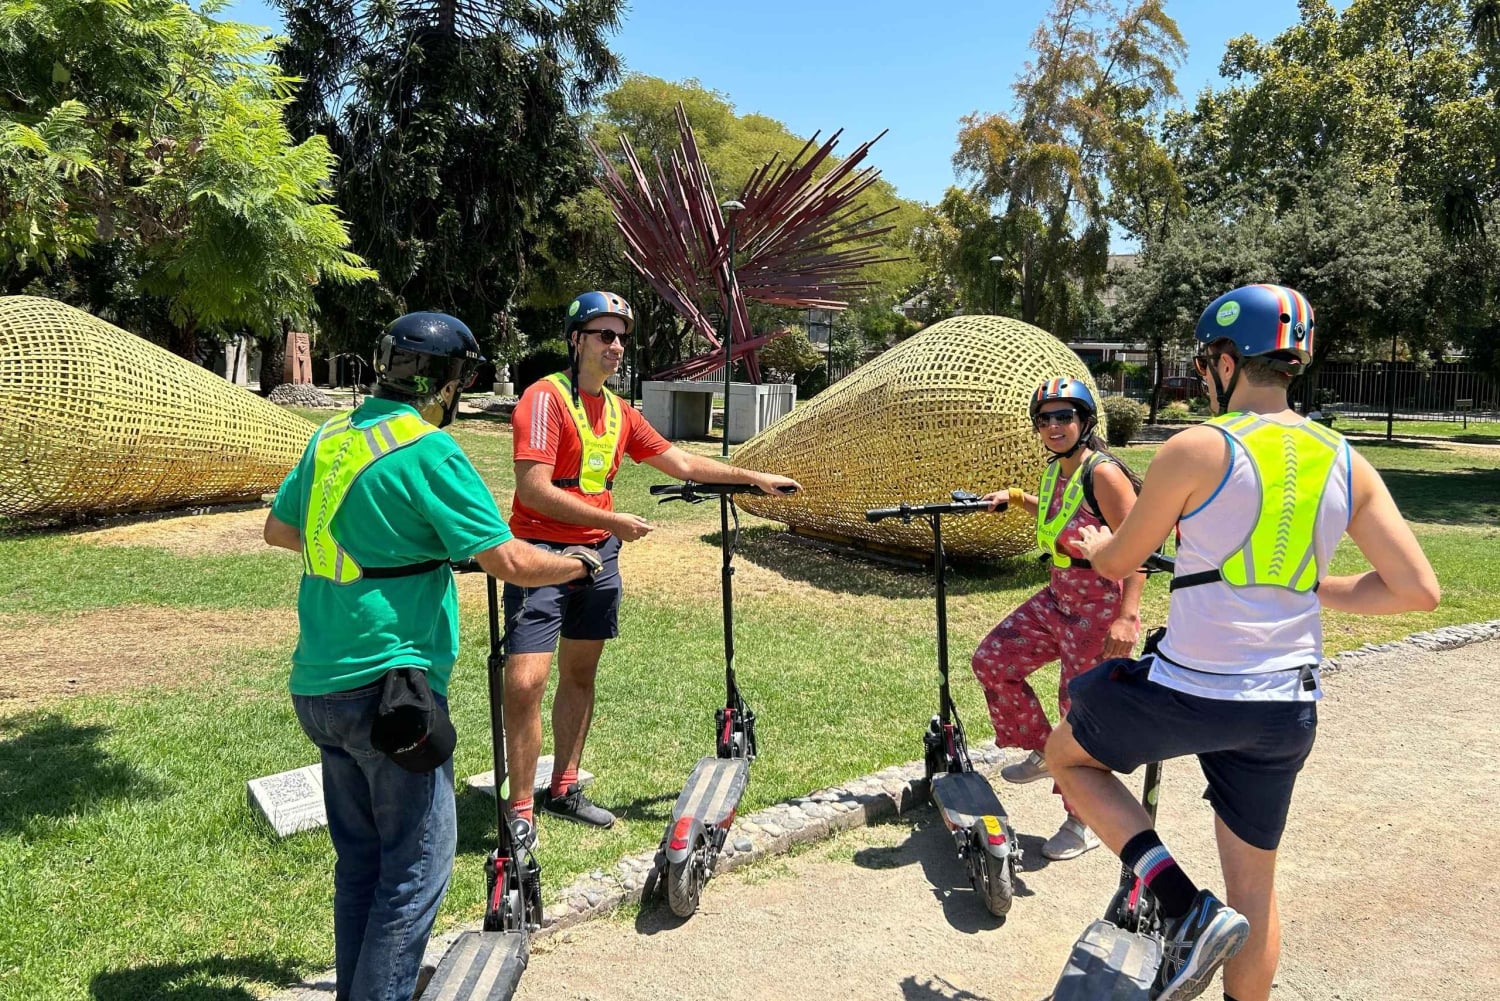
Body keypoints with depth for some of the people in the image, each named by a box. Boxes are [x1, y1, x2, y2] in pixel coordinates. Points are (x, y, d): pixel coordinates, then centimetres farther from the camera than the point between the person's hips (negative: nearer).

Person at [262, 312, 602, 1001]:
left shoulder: (329, 438, 9)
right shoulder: (429, 451, -14)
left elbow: (277, 530, 22)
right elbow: (509, 562, -18)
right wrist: (579, 564, -1)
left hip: (318, 686, 8)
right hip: (388, 685, -8)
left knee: (359, 857, 20)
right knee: (418, 863, 3)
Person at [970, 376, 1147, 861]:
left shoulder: (1102, 473, -19)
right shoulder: (1056, 468, 6)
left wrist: (1127, 616, -28)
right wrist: (1016, 498, 16)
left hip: (1101, 608, -9)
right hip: (1058, 597, 9)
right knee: (992, 660, 7)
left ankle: (1085, 822, 18)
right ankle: (1042, 752, 25)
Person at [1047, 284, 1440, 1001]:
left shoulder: (1197, 450, -12)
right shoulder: (1347, 464, 3)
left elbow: (1118, 562, 0)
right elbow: (1419, 591, 2)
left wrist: (1091, 542, 23)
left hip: (1191, 693, -6)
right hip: (1288, 711, 6)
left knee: (1067, 754, 19)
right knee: (1254, 887, 21)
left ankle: (1185, 908, 5)